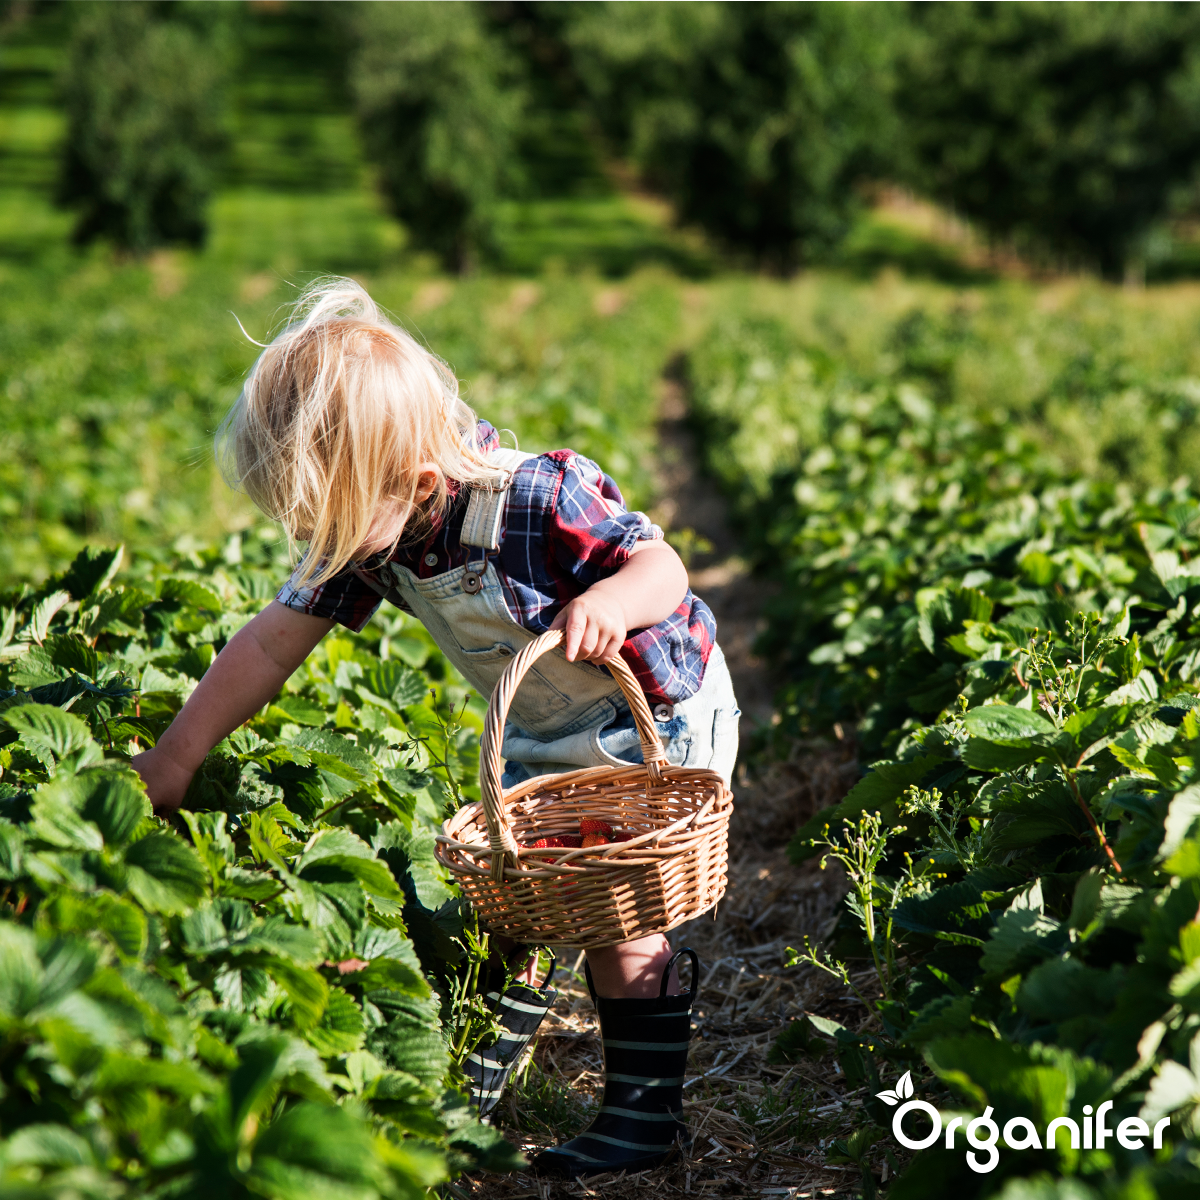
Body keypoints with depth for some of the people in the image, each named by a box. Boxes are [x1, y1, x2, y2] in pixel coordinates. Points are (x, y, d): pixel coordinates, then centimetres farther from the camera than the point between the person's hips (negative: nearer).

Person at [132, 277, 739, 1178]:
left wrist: (612, 601, -49)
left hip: (658, 720, -7)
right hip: (540, 734, 7)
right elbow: (272, 641, -8)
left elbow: (665, 567, -25)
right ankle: (488, 1062, 28)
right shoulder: (367, 530, -15)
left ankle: (645, 1112, 7)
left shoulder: (539, 501, -36)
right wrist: (176, 758, -6)